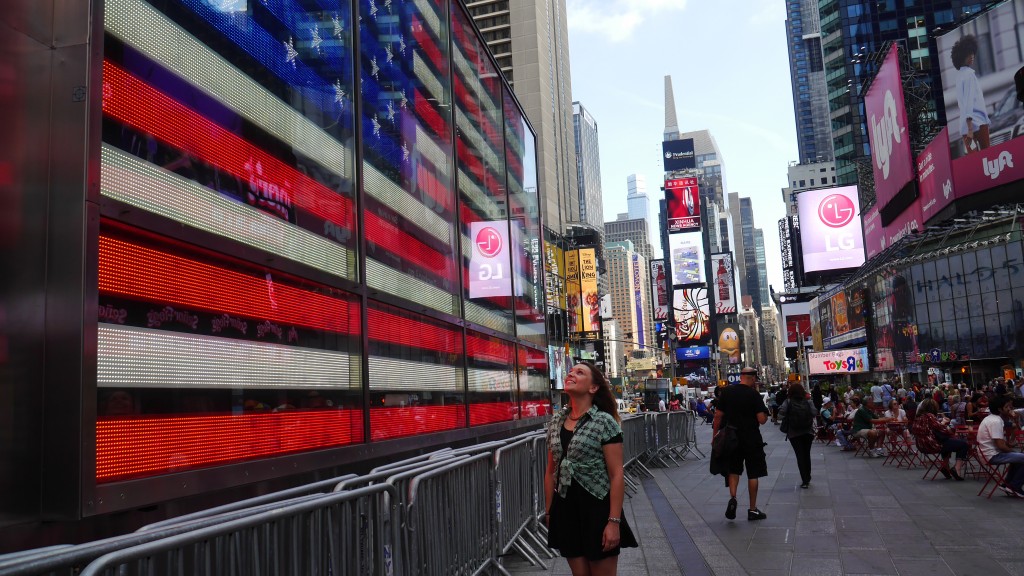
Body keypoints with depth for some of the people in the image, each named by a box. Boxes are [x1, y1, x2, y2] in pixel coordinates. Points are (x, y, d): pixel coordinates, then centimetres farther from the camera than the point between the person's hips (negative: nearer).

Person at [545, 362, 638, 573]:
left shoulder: (604, 422, -10)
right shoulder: (556, 422, 6)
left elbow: (617, 475, -13)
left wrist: (614, 522, -17)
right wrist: (549, 512, 11)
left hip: (596, 508, -5)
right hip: (565, 510, 5)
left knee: (602, 571, 5)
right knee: (579, 572, 13)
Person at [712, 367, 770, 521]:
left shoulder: (726, 391, 0)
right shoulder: (754, 395, -10)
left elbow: (718, 415, 0)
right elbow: (762, 420, -14)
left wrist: (715, 435, 8)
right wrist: (765, 412, 8)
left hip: (732, 438, 3)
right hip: (751, 439, -3)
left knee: (733, 470, 15)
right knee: (753, 473, 7)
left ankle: (732, 498, -7)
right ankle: (753, 510, 11)